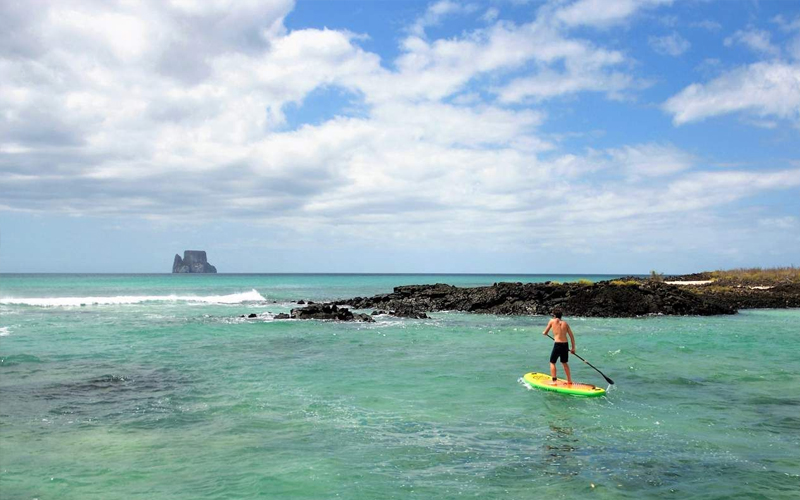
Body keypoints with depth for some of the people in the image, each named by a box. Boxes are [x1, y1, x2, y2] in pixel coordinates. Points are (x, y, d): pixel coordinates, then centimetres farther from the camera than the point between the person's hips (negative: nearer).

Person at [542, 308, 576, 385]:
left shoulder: (552, 321, 0)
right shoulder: (565, 323, 9)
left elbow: (545, 333, 9)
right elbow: (571, 336, 9)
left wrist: (544, 333, 33)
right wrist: (573, 348, 15)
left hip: (557, 345, -5)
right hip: (565, 345, 5)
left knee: (552, 363, 9)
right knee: (564, 362, 22)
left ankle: (554, 381, 0)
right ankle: (569, 380, 27)